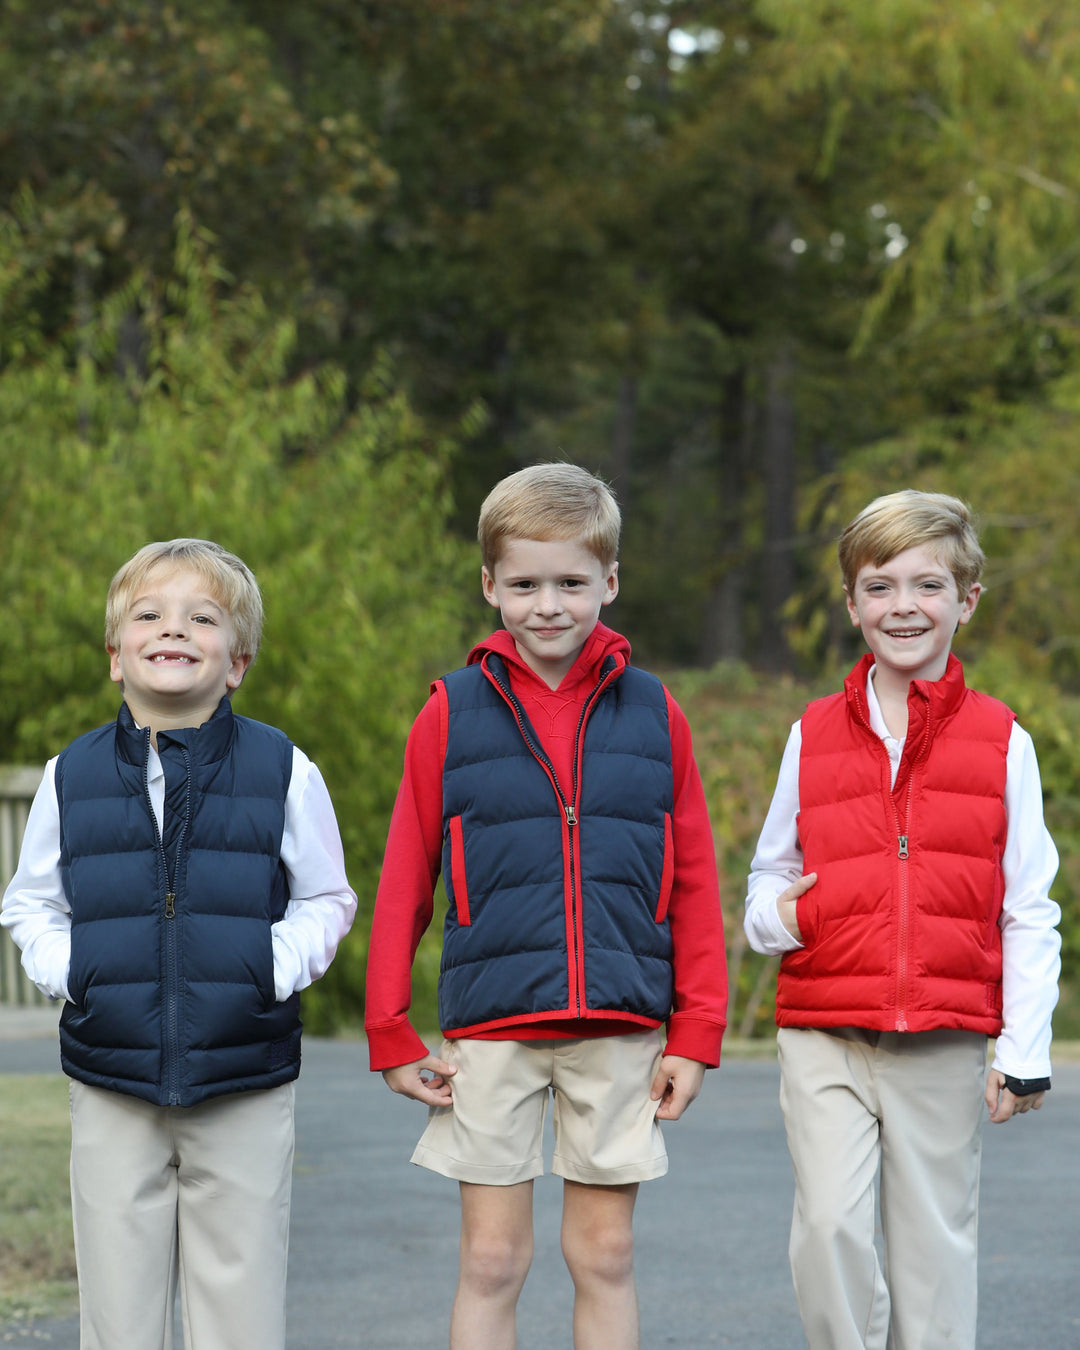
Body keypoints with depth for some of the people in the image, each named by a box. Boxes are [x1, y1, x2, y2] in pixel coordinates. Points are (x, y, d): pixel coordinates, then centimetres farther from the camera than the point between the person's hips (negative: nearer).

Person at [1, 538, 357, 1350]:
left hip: (245, 1088, -1)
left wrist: (273, 971, -10)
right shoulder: (71, 778, 4)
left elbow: (325, 902, 7)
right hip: (112, 1087, 1)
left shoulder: (282, 772, -1)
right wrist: (66, 972, -4)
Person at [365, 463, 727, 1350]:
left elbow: (695, 883, 6)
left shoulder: (651, 713, 4)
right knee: (491, 1259, 3)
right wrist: (392, 1036, 0)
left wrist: (696, 1033, 1)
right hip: (491, 1030, -1)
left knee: (606, 1254, 7)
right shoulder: (453, 713, 1)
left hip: (620, 1029, 1)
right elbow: (404, 884, 3)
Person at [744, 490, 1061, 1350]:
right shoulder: (813, 736, 6)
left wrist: (1026, 1053, -1)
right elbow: (769, 874, 16)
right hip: (824, 1036, 0)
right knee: (831, 1224, -13)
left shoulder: (1001, 742, 2)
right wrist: (778, 913, -7)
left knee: (936, 1239, 6)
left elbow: (1029, 911, 3)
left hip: (945, 1049, 0)